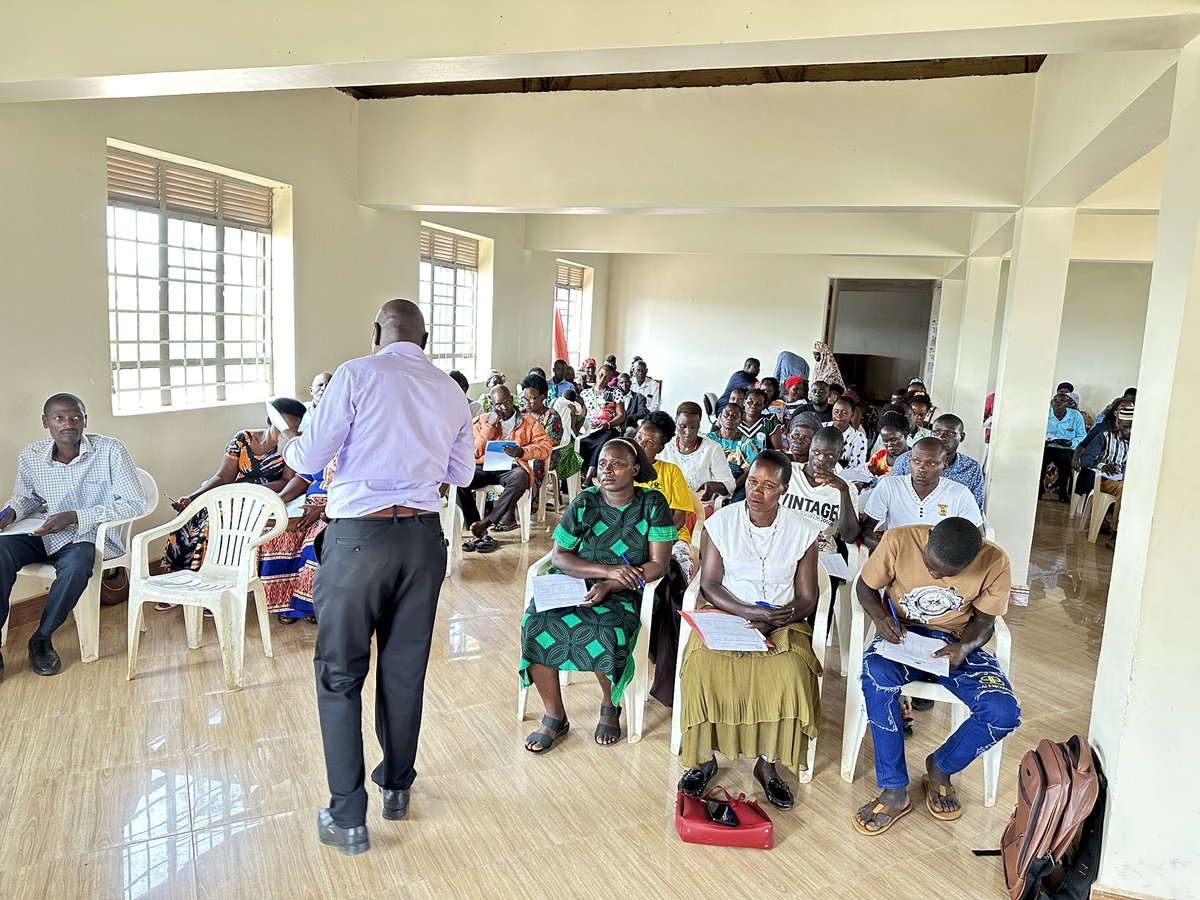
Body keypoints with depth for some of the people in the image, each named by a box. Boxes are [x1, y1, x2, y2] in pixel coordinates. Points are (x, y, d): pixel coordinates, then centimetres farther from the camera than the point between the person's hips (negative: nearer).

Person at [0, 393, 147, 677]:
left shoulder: (110, 451, -14)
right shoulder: (30, 457, -1)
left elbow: (135, 504, -17)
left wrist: (74, 517, -21)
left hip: (89, 536, -3)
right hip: (44, 534, 4)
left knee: (75, 566, -35)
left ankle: (41, 640, -9)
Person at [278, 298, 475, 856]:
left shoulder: (358, 374, -5)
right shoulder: (451, 392, 8)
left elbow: (311, 458, -4)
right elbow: (462, 475, 17)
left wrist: (288, 443, 18)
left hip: (360, 536, -4)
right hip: (424, 537, 5)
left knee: (340, 674, 7)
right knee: (405, 669, 17)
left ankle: (348, 819, 12)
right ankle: (397, 787, 34)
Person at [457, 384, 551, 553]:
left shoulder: (529, 421, 11)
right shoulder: (482, 421, 16)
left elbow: (546, 447, 1)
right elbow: (475, 452, 5)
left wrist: (521, 451, -17)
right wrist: (490, 425, -3)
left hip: (511, 467, -2)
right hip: (485, 466, 2)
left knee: (520, 478, -39)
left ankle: (485, 523, -29)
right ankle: (478, 532, -24)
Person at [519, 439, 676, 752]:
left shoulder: (653, 503, -3)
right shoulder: (585, 502, 0)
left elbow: (659, 565, -8)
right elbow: (559, 557, -1)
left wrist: (609, 586, -19)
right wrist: (608, 569, -16)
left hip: (624, 594, -2)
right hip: (576, 584, 2)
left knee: (606, 632, -33)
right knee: (537, 622, -25)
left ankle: (610, 706, 1)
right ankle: (554, 717, -6)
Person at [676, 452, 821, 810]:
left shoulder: (802, 531, -1)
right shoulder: (720, 522, -2)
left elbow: (807, 599, 1)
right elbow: (709, 585, -3)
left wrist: (775, 620, -18)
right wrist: (750, 612, -18)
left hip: (782, 622, 0)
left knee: (791, 672, -29)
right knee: (703, 665, -28)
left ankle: (768, 763, -7)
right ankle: (704, 757, -5)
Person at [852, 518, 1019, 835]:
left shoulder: (995, 563, -17)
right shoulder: (899, 541, -20)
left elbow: (983, 621, -1)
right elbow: (866, 587, -2)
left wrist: (964, 647, -22)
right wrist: (879, 616, -23)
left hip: (956, 641, 1)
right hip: (902, 634, -1)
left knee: (1004, 713, -24)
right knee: (876, 675, -35)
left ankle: (940, 766, 8)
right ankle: (894, 792, -19)